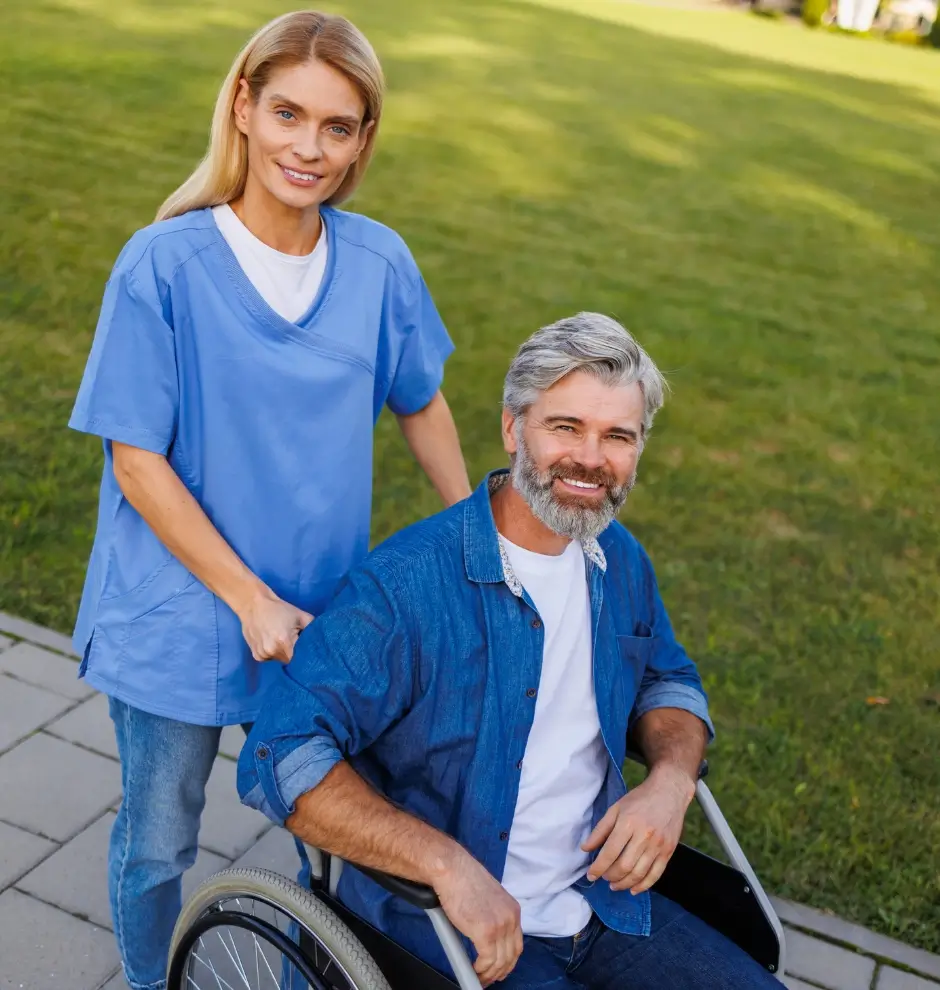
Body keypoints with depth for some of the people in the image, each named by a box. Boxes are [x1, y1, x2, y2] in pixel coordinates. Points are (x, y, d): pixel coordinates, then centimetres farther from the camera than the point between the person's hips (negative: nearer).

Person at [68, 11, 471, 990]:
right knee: (157, 842, 16)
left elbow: (422, 406, 7)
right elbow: (136, 462, -15)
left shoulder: (379, 263, -7)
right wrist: (250, 599, -17)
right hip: (178, 609, -3)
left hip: (326, 609, 3)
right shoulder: (164, 264, -17)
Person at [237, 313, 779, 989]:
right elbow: (279, 760, -25)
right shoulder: (405, 585, -22)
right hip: (443, 933, -6)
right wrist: (448, 864, -32)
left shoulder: (620, 561, 1)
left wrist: (672, 779, -5)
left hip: (600, 899, 7)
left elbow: (667, 680, 17)